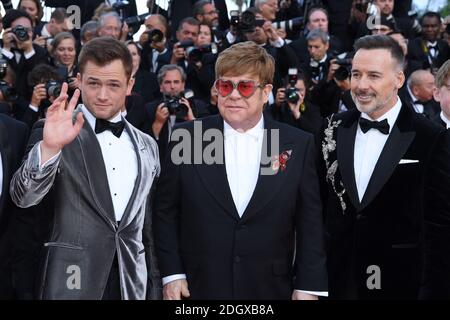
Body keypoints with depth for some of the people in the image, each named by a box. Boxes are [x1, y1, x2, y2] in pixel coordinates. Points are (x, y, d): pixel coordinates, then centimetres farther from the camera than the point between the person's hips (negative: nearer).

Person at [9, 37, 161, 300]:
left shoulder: (148, 147, 11)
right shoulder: (56, 133, -3)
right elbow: (23, 197, -16)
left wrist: (154, 290, 14)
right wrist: (49, 147, -30)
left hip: (133, 286, 4)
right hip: (71, 284, -4)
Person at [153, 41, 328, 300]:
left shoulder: (299, 145, 0)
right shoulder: (187, 138, -1)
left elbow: (310, 223, 1)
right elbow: (165, 212, 3)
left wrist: (308, 287, -3)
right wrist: (172, 274, -3)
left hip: (269, 290, 0)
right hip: (197, 288, 0)